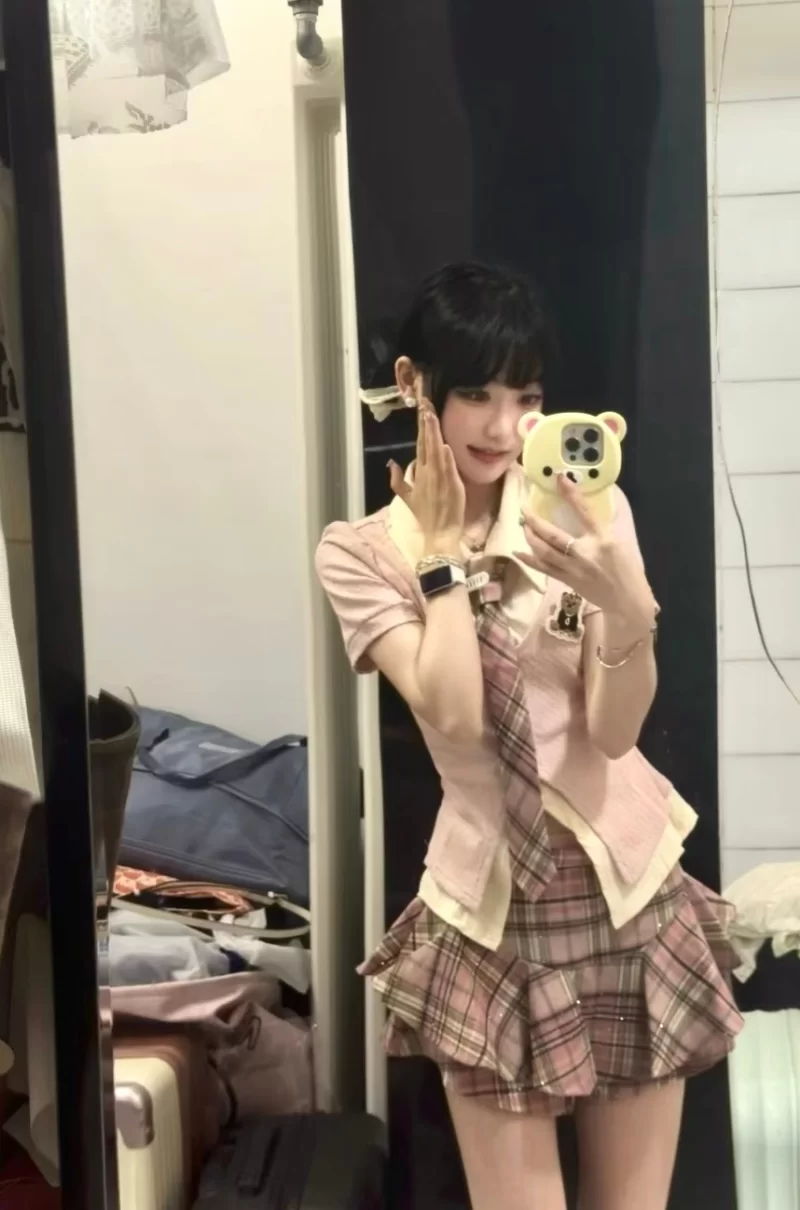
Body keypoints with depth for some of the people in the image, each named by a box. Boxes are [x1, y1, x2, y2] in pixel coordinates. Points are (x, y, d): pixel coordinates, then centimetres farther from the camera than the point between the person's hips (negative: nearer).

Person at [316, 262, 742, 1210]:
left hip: (630, 885, 1)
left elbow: (615, 731, -9)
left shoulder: (587, 510, -2)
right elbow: (455, 717, -17)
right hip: (489, 909, -1)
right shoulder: (360, 553, -4)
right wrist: (443, 551, -12)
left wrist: (628, 608, -27)